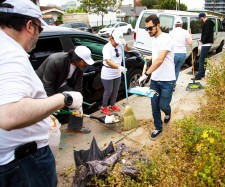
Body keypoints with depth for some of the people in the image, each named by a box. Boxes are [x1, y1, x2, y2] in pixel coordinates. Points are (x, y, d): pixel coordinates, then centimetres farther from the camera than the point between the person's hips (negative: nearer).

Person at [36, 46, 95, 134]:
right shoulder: (55, 61, -38)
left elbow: (78, 85, -9)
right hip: (44, 84, -6)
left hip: (62, 84, 6)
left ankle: (75, 126, 15)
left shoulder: (79, 65, -19)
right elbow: (47, 84, -31)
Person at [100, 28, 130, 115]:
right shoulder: (107, 47, -22)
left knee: (115, 90, 17)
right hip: (107, 74, -7)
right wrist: (119, 67, -45)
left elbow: (128, 49, 3)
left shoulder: (119, 45, -1)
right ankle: (104, 107, 24)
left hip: (117, 73, 7)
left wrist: (125, 44, -19)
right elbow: (108, 61, -32)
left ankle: (112, 105, 37)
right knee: (108, 91, 4)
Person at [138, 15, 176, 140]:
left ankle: (168, 113, 38)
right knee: (155, 106, 9)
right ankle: (158, 128, 25)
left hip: (167, 80, -7)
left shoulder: (166, 39, -19)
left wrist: (146, 74, -35)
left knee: (163, 105, 3)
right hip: (155, 79, 7)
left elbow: (160, 60, -30)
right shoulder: (154, 39, 9)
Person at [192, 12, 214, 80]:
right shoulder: (209, 22, 18)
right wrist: (202, 40, 12)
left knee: (201, 59, -11)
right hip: (207, 43, 11)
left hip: (206, 44, -11)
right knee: (203, 59, 17)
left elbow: (207, 34, -22)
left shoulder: (207, 23, -14)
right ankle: (202, 73, 25)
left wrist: (202, 41, -14)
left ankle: (199, 76, -10)